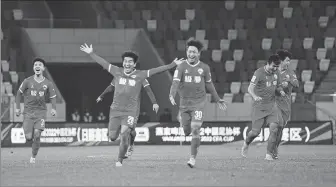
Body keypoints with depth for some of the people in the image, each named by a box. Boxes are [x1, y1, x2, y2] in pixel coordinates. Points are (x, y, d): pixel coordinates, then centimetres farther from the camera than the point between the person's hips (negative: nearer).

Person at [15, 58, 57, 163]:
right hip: (28, 112, 0)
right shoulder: (28, 81, -2)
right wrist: (17, 107, 5)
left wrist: (53, 109, -9)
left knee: (37, 134, -17)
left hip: (41, 111, 0)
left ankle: (33, 156, 1)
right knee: (28, 137, -9)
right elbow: (19, 93, 10)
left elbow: (53, 97, 8)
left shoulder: (48, 84, 0)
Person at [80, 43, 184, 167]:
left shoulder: (140, 75, 0)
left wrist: (173, 64, -7)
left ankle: (120, 160, -1)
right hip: (116, 109, 3)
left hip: (131, 111, -3)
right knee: (112, 137, 0)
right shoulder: (117, 72, 5)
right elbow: (103, 63, 11)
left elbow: (157, 70, -3)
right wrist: (91, 54, 12)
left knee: (124, 136, -17)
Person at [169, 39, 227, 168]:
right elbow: (175, 82, -14)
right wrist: (172, 96, -32)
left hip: (198, 103, -1)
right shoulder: (181, 67, -2)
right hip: (184, 102, 1)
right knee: (186, 131, 5)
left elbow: (209, 85, 15)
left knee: (195, 130, -12)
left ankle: (193, 157, -5)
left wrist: (218, 100, 19)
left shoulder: (204, 68, 2)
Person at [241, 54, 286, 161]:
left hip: (271, 106, 5)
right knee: (256, 131, -3)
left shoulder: (276, 72, 7)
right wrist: (255, 96, -41)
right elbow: (250, 88, -20)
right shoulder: (259, 73, -13)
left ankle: (269, 154, -8)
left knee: (274, 128, -14)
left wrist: (280, 91, 0)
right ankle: (246, 144, 31)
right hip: (259, 107, -5)